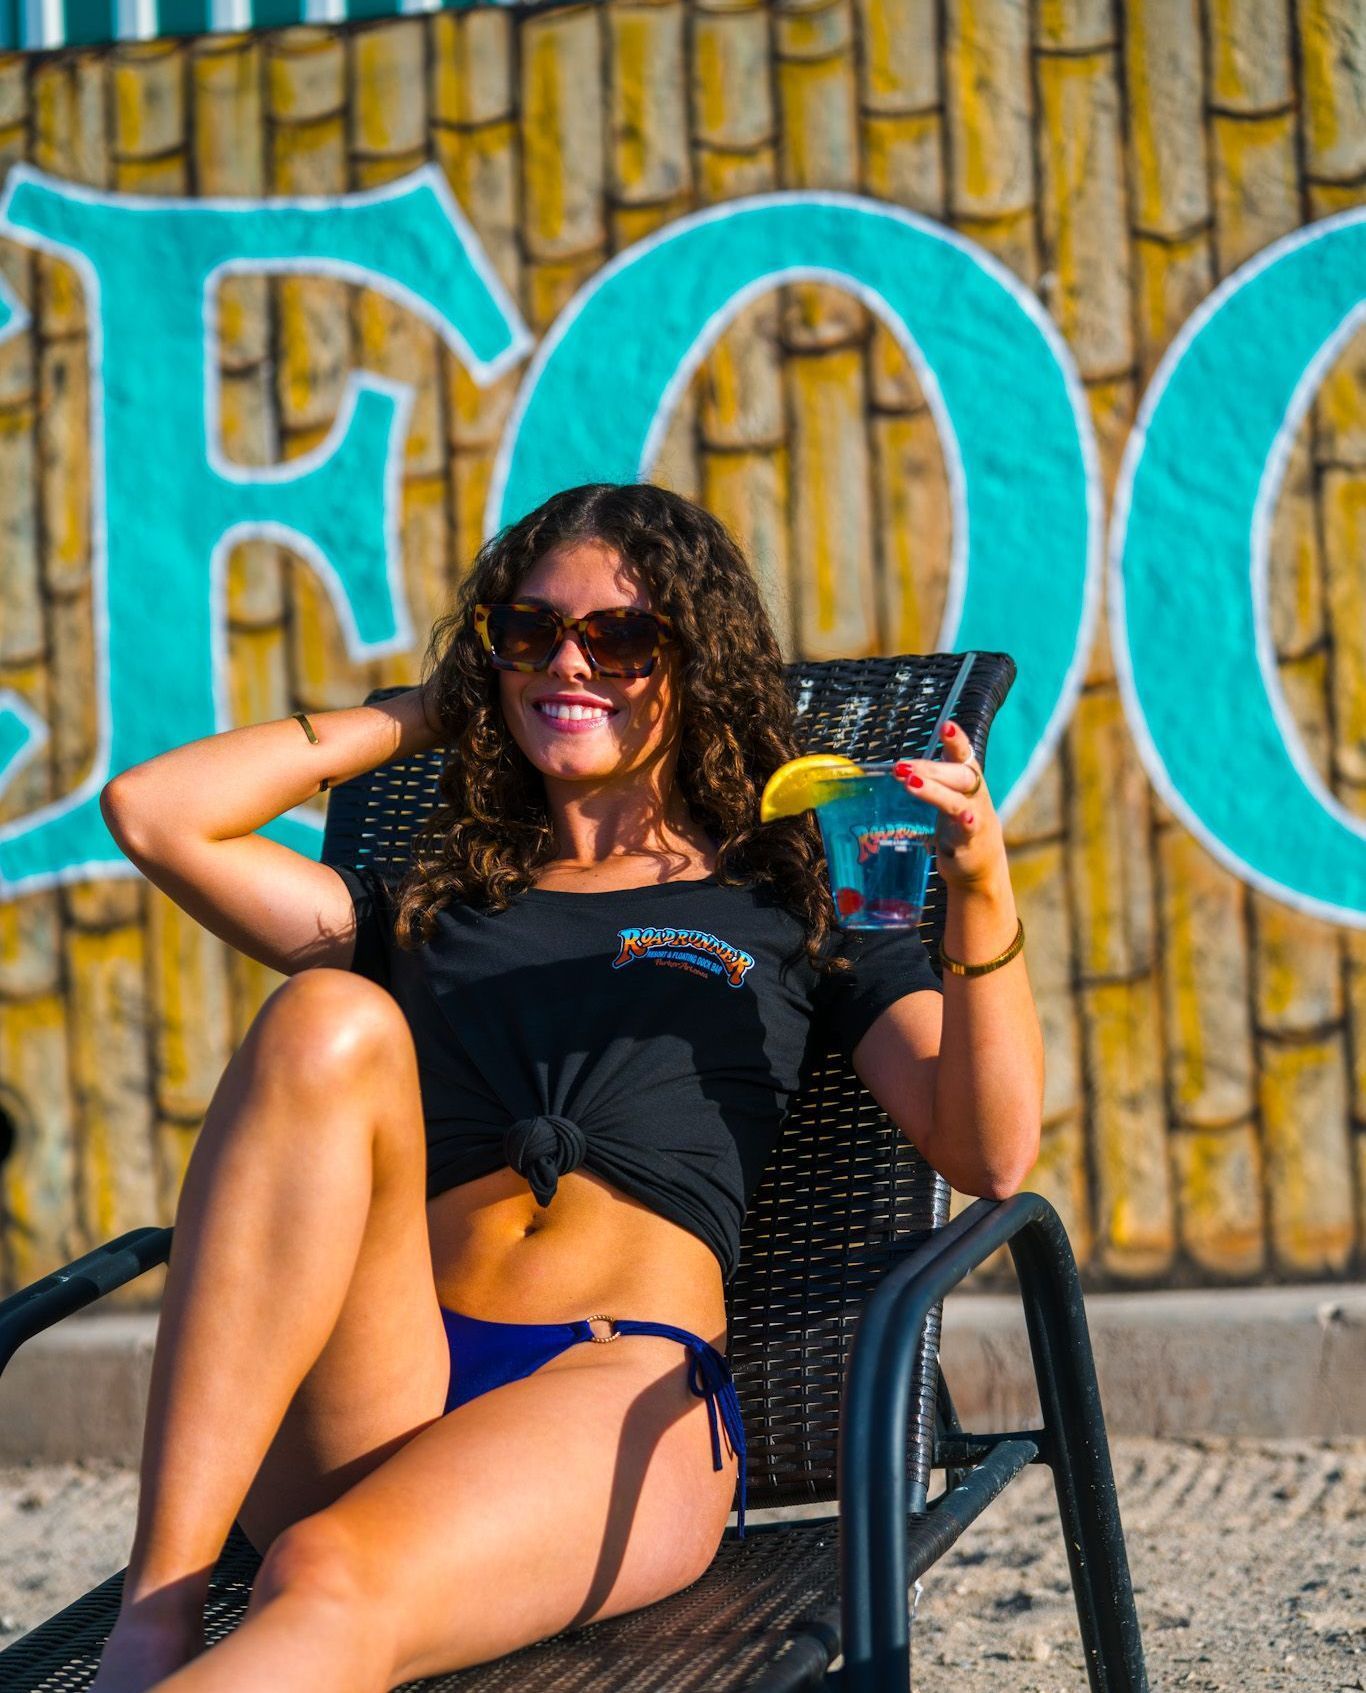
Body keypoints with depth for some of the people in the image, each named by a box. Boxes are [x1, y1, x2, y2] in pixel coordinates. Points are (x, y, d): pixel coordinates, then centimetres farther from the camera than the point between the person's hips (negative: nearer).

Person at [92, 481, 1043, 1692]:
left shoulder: (788, 907, 21)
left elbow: (992, 1155, 9)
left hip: (623, 1386, -3)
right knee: (331, 1018, -27)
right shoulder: (429, 912, 28)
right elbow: (153, 812, 19)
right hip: (363, 1399, 3)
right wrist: (418, 717, 28)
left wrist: (981, 894, -8)